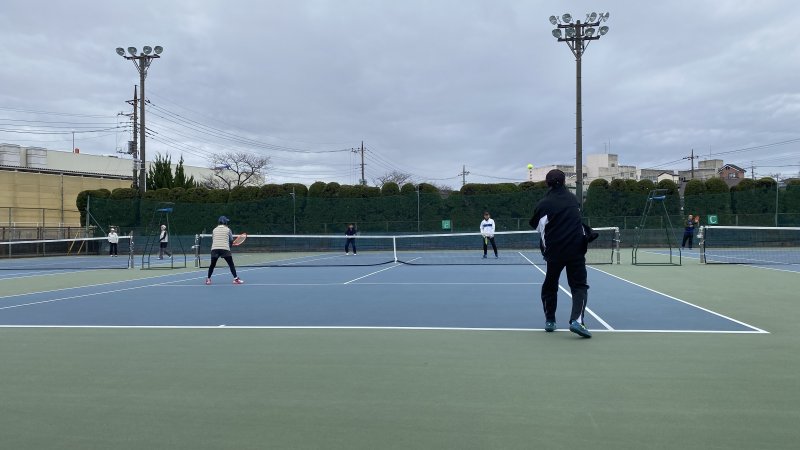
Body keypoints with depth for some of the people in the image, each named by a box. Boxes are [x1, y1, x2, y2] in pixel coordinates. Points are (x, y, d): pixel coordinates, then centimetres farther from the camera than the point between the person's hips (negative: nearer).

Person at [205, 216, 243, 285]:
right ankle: (236, 278, -1)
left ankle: (208, 279, 19)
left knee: (212, 265, 15)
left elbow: (212, 240, 18)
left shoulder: (214, 230, 15)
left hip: (214, 248, 3)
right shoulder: (228, 230, 7)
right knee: (231, 264, 4)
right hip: (225, 248, -3)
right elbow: (231, 240, 8)